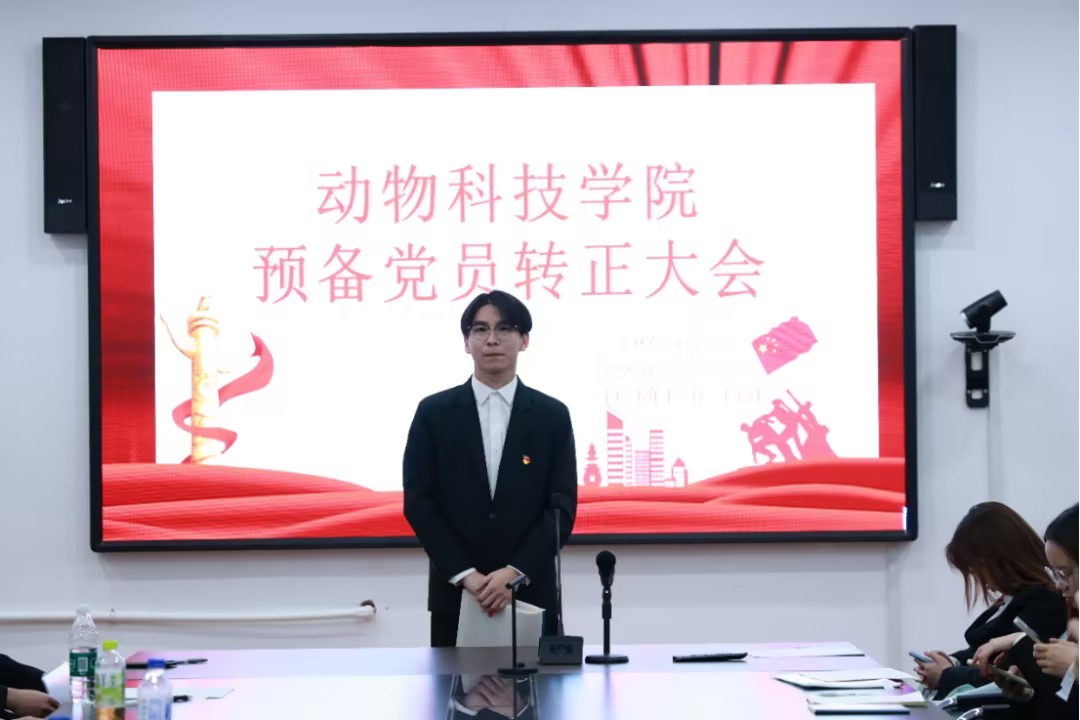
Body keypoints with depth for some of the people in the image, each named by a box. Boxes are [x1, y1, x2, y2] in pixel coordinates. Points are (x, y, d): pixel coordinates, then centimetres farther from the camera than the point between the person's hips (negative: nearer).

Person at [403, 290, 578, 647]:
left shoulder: (553, 415, 4)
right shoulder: (433, 413, 3)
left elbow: (562, 507, -2)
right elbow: (419, 503, -2)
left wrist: (515, 573, -14)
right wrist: (466, 575, -12)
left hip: (531, 590, 0)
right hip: (455, 591, 0)